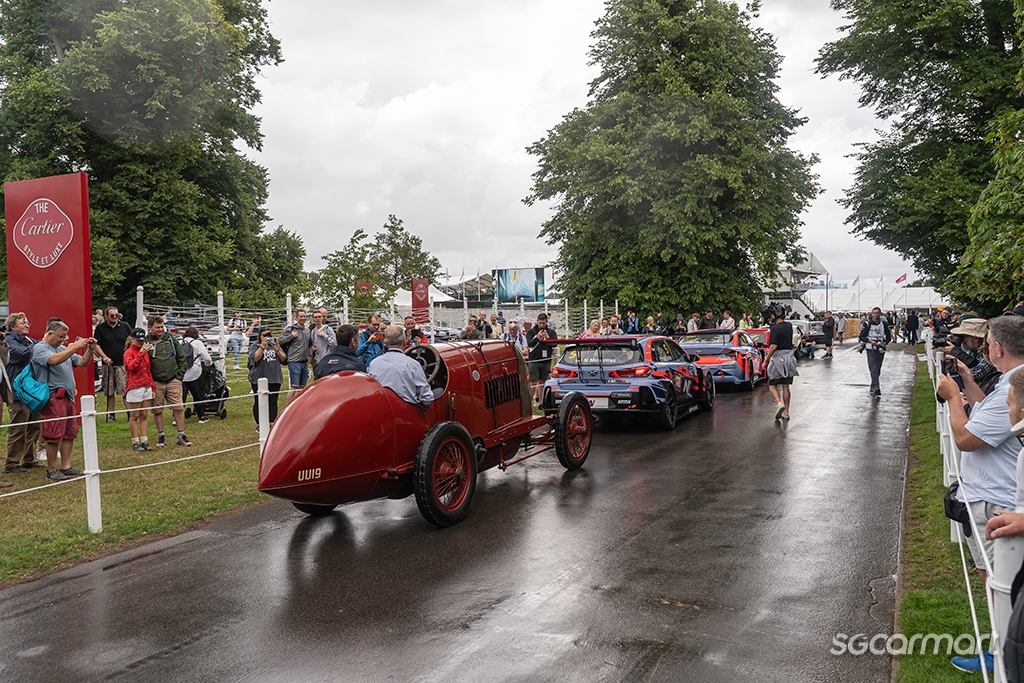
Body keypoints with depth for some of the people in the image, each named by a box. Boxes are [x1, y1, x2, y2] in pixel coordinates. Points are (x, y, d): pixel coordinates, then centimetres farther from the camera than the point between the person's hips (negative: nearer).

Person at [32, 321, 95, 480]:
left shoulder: (63, 348, 19)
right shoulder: (40, 348, -5)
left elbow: (82, 363, 17)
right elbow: (54, 360, -25)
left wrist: (90, 349, 0)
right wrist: (75, 347, -24)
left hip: (67, 396, 8)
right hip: (53, 397, -8)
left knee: (70, 434, 10)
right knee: (54, 436, -5)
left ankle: (66, 467, 18)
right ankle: (51, 470, 5)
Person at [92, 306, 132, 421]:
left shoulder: (124, 326, 5)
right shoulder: (100, 328, 3)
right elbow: (96, 345, -2)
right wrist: (104, 357, -14)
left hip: (123, 364, -1)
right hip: (108, 364, 1)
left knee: (126, 390, -7)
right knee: (109, 392, 7)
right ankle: (111, 415, 16)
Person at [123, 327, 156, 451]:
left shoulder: (145, 352, 14)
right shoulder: (128, 352, -4)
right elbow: (131, 366, -21)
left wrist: (152, 386, 15)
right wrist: (141, 353, -25)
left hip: (146, 387, 6)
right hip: (134, 387, -6)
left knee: (144, 416, 8)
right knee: (134, 416, 1)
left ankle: (144, 441, 12)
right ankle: (135, 442, 5)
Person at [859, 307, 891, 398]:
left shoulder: (884, 323, 4)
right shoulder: (867, 324, -1)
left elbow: (889, 337, 10)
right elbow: (862, 337, 2)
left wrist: (882, 343, -7)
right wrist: (870, 341, -13)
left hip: (881, 349, 3)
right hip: (870, 349, -3)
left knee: (878, 370, 8)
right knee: (873, 369, -13)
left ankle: (873, 388, 24)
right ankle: (876, 389, -22)